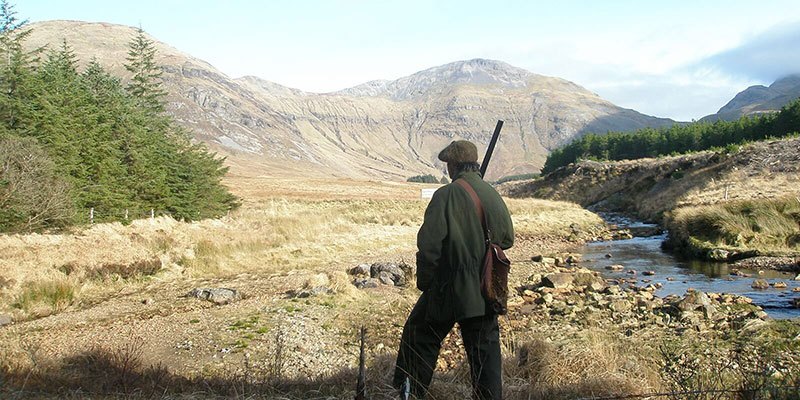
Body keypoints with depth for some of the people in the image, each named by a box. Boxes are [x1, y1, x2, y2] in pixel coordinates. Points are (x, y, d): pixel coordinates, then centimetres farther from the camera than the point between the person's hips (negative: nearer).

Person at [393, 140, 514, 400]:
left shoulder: (446, 195, -13)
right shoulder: (493, 196, 3)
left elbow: (429, 244, -16)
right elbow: (508, 239, 13)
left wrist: (424, 281, -5)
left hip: (450, 287, -5)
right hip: (486, 290, 5)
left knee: (421, 337, 12)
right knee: (485, 347, 12)